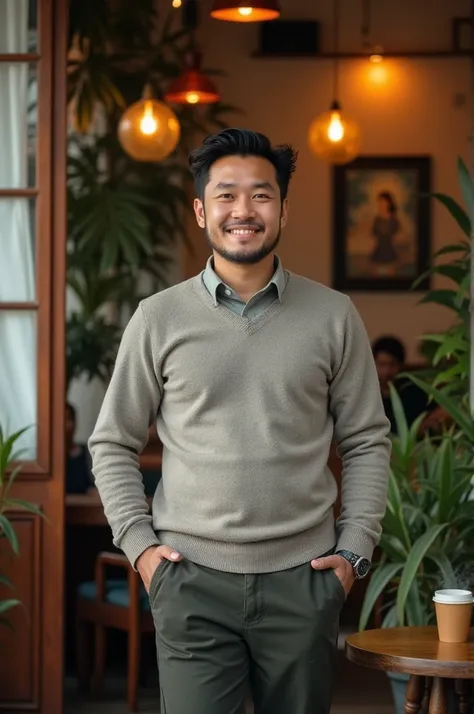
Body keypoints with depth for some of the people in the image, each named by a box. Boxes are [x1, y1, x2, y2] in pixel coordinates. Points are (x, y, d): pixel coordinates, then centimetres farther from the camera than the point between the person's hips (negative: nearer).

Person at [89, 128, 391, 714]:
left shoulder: (333, 317, 4)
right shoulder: (159, 319, 3)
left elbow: (366, 442, 9)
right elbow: (112, 444, 8)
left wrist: (355, 549, 1)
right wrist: (138, 544, -1)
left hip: (303, 578, 1)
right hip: (192, 578, -1)